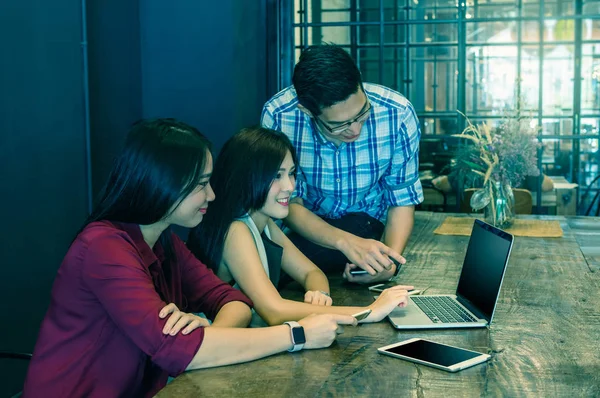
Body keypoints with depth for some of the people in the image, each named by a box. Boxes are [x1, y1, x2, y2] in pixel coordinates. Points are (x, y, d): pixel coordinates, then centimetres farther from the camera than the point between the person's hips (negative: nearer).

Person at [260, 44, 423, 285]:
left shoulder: (399, 114, -22)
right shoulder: (278, 117, -24)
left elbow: (402, 200, -10)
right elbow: (290, 203, -17)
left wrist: (389, 263, -29)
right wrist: (346, 242, -35)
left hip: (369, 228, 0)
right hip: (305, 227, 1)